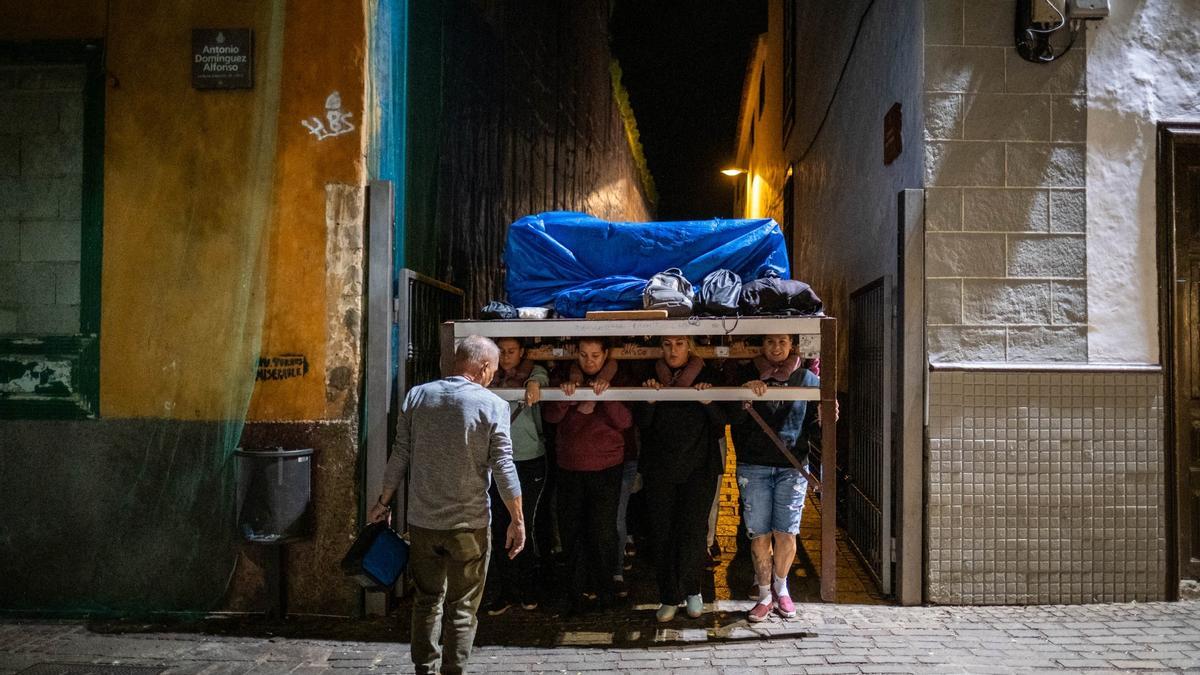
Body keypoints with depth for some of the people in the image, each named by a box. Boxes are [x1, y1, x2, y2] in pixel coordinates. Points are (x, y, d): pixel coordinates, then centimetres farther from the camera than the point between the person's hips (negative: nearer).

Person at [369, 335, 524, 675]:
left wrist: (384, 502, 14)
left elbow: (400, 456, 2)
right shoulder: (493, 405, -10)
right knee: (462, 608, 9)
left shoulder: (417, 396, 0)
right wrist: (518, 521, -4)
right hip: (469, 525, -3)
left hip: (422, 520, 4)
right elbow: (503, 469, -11)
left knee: (427, 600, 19)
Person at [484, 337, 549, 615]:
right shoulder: (491, 377, 8)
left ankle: (528, 590, 21)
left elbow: (541, 377, -20)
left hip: (530, 462, -2)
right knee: (499, 528, 5)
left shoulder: (533, 372, 1)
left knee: (525, 526, 2)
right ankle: (504, 592, 18)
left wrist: (534, 384, -42)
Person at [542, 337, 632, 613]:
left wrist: (606, 395, -24)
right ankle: (575, 590, 19)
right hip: (570, 469, 3)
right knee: (571, 530, 6)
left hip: (606, 468, -2)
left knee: (603, 531, -1)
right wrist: (566, 396, -22)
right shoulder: (568, 381, 7)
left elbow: (625, 422, -10)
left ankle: (604, 585, 20)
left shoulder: (617, 383, 1)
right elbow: (551, 416, -3)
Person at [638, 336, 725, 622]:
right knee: (662, 533, 3)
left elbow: (720, 428, 0)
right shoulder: (652, 379, 7)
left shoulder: (706, 378, 3)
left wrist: (709, 403, -18)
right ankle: (669, 597, 15)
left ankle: (690, 590, 14)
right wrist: (649, 401, -17)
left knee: (692, 531, -7)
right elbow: (642, 426, 1)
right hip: (660, 471, 2)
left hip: (698, 469, -1)